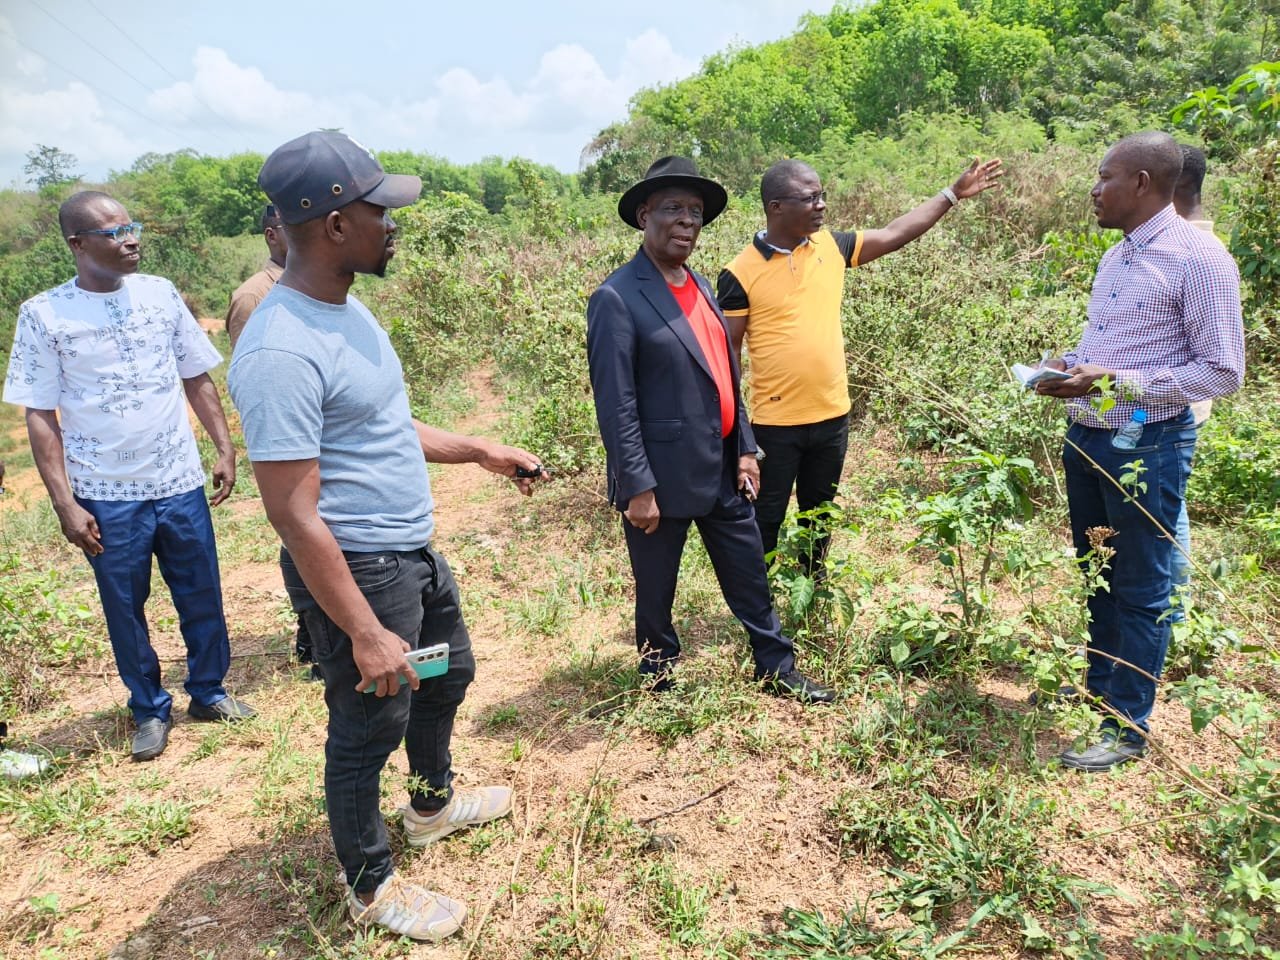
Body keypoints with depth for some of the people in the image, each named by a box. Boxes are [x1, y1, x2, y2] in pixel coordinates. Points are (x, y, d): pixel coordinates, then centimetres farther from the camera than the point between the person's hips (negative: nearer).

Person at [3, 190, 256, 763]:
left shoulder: (161, 295, 0)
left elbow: (198, 378, 8)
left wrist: (225, 448, 0)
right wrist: (64, 503, -9)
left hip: (181, 484, 2)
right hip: (107, 498, -2)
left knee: (202, 597, 12)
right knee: (125, 609, 12)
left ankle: (209, 692, 32)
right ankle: (150, 710, 31)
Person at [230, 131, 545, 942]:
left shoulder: (345, 308, 5)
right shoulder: (282, 351, -26)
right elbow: (295, 516, -26)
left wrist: (479, 451, 15)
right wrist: (365, 633, -24)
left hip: (415, 552, 10)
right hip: (357, 571, -10)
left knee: (448, 676, 27)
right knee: (368, 729, 10)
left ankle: (435, 804, 53)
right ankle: (371, 887, 35)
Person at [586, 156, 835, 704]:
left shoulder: (700, 286, 9)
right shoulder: (617, 298, -15)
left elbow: (726, 376, 13)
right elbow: (615, 403, -18)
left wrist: (745, 451, 9)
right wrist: (637, 488, -18)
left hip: (723, 472, 7)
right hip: (663, 480, -7)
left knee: (750, 579, 17)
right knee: (656, 592, 13)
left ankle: (777, 670, 34)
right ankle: (658, 682, 35)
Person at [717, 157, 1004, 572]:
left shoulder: (831, 246, 2)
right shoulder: (740, 273, -12)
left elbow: (894, 234, 12)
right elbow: (726, 353, -8)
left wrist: (953, 193, 11)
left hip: (832, 417, 5)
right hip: (775, 424, -5)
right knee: (766, 521, 8)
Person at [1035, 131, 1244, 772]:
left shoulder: (1199, 259, -15)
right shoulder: (1114, 258, 11)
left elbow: (1222, 372, -16)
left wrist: (1119, 382, -22)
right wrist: (1071, 366, 0)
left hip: (1146, 446, -8)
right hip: (1085, 438, 8)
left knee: (1140, 591, 4)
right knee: (1095, 574, 20)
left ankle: (1126, 728, 17)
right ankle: (1100, 685, 39)